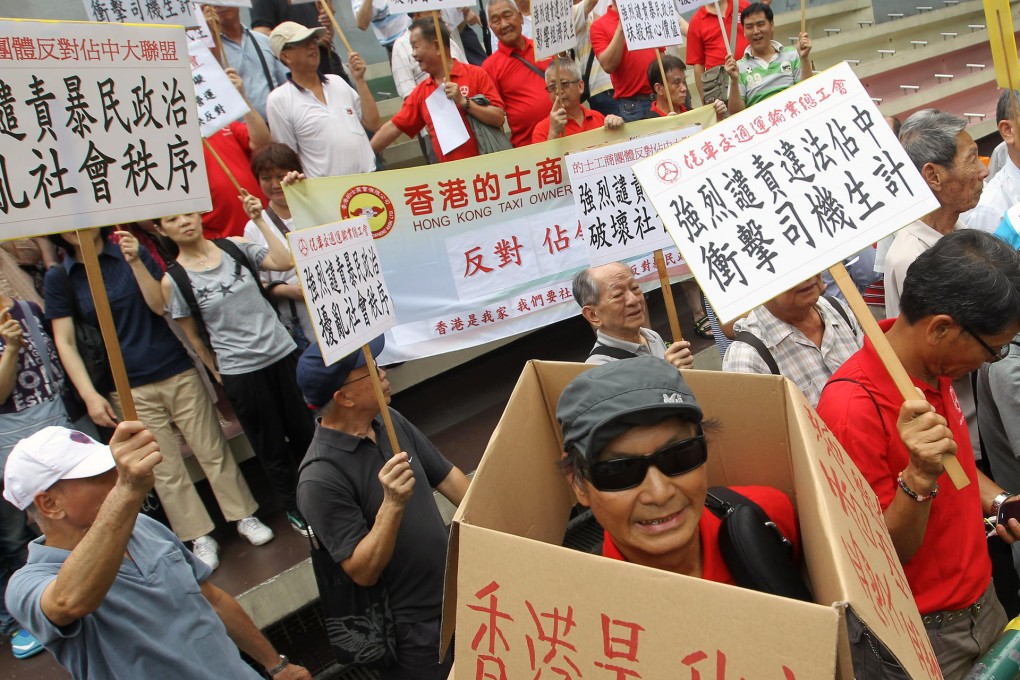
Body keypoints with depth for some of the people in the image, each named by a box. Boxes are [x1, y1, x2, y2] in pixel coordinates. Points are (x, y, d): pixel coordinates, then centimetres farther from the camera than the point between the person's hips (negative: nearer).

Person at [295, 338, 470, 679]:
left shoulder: (388, 420, -4)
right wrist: (392, 504, -35)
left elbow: (447, 477, 6)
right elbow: (363, 572, -23)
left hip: (454, 590, 7)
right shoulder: (321, 479, -26)